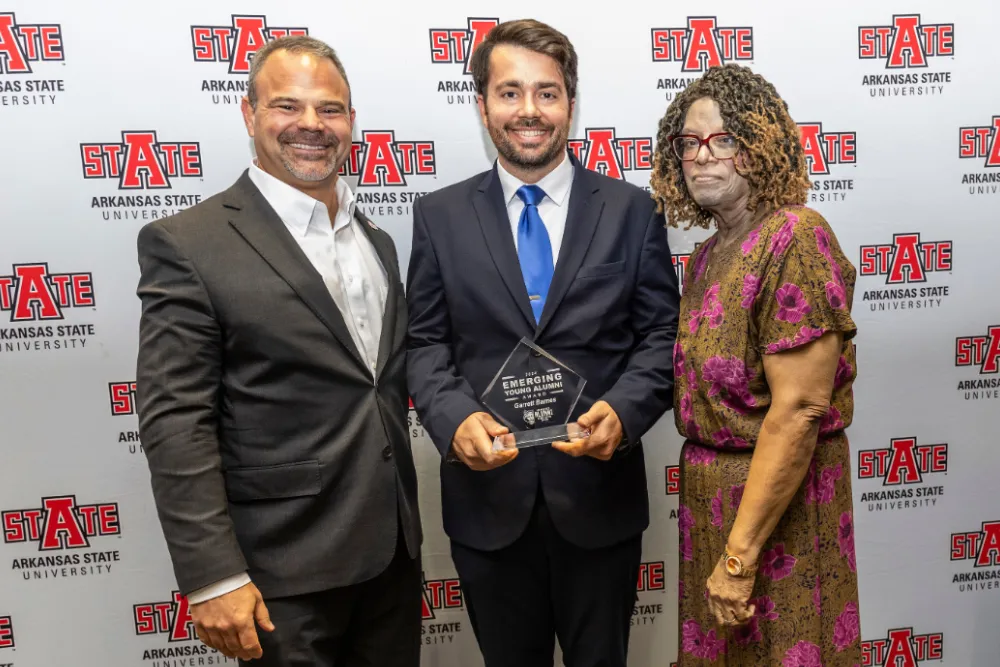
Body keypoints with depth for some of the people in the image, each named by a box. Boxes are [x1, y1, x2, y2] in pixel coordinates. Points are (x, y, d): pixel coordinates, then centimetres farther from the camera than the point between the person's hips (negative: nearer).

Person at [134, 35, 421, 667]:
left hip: (394, 551, 6)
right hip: (286, 569, -6)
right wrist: (213, 578, -16)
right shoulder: (186, 244, -10)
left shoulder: (377, 240, 9)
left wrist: (406, 526, 13)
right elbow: (175, 424, -13)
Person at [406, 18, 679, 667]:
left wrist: (621, 411, -19)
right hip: (487, 497, 1)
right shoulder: (440, 216, 2)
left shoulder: (632, 210, 1)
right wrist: (455, 418, -18)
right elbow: (426, 343, 1)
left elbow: (661, 336, -1)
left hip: (600, 496, 0)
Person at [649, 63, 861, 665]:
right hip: (708, 491, 8)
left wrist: (740, 557, -20)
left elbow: (798, 411, -22)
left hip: (776, 499, -7)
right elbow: (705, 385, 10)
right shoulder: (710, 255, 7)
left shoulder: (794, 239, -17)